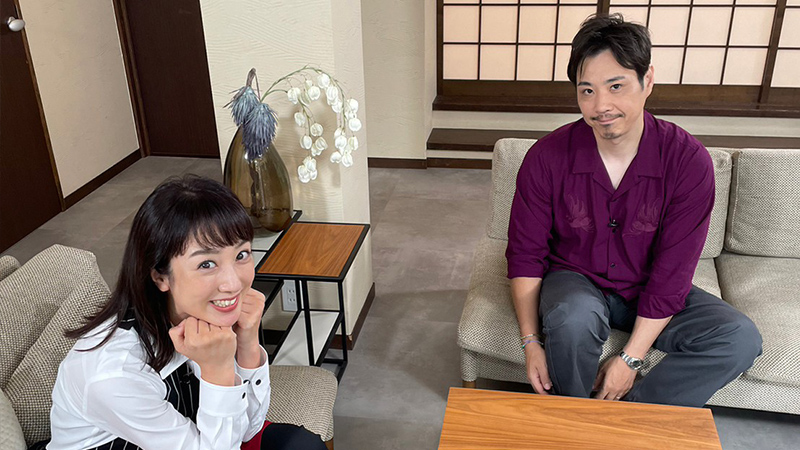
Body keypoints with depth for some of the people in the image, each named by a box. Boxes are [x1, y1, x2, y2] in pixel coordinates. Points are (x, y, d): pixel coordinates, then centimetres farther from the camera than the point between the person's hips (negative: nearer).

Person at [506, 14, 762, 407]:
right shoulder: (547, 157, -16)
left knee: (740, 339, -21)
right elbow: (525, 255, -9)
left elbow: (671, 272, -16)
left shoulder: (689, 161, -17)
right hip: (575, 281, -1)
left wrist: (631, 359, -19)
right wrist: (531, 342, -17)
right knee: (572, 316, -36)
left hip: (649, 291, 2)